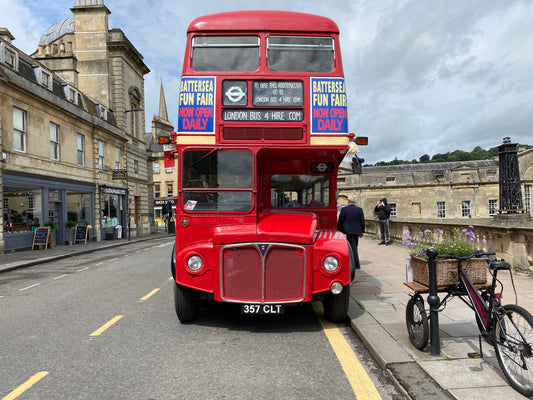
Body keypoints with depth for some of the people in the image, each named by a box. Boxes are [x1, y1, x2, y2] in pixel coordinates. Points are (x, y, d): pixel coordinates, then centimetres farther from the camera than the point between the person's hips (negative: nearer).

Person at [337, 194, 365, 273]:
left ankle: (357, 264, -2)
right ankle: (355, 263, 27)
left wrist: (339, 231, 7)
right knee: (354, 247, 16)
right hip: (357, 231, 4)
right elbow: (362, 221, 3)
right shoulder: (360, 210, -1)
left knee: (353, 247, 0)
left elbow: (340, 221, -6)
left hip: (348, 231, -4)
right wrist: (362, 232, 12)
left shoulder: (344, 209, -10)